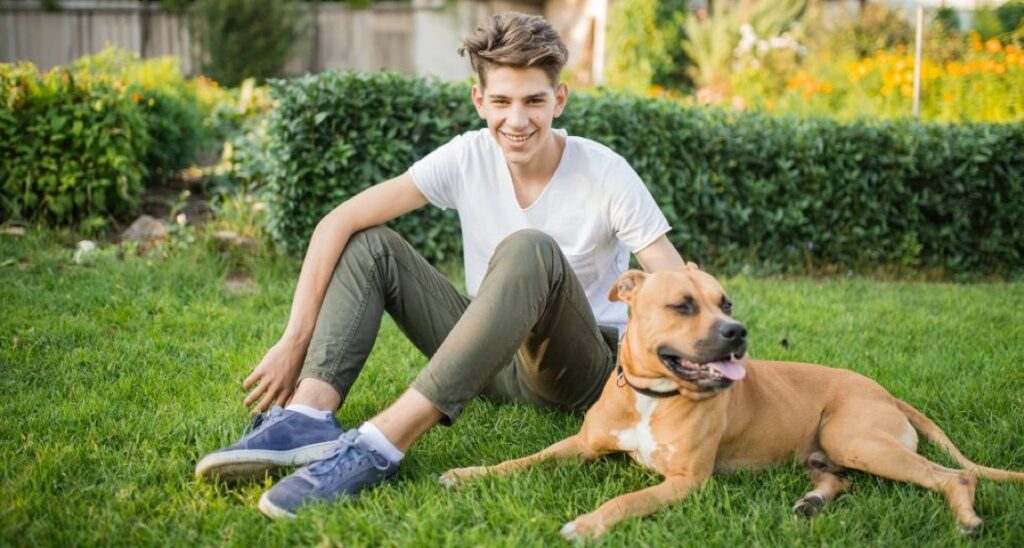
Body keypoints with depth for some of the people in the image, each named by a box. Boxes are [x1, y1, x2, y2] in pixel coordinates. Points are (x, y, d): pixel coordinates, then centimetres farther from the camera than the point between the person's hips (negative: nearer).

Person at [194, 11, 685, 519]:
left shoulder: (605, 175, -16)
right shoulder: (469, 157, -9)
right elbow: (338, 223, -12)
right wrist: (295, 341, -18)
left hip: (580, 371, -4)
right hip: (491, 357, 4)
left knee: (529, 250, -34)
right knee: (371, 244, -9)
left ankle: (380, 445, -43)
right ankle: (307, 416, -32)